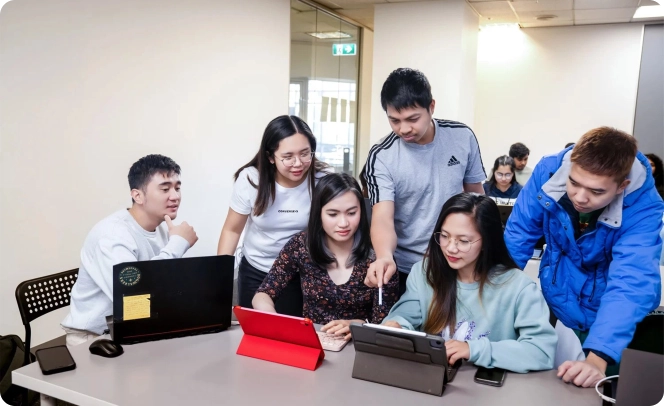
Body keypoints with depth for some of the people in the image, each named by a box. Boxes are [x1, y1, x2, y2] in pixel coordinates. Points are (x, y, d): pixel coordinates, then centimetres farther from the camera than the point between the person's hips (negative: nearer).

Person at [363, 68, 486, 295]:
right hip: (406, 270, -2)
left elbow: (476, 195, 4)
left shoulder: (463, 137, -9)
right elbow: (382, 217, -24)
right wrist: (385, 256, -44)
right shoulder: (381, 157, -17)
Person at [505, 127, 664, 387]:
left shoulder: (643, 206, -29)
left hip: (604, 314, -2)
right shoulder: (549, 172, -23)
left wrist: (597, 358, -49)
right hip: (554, 300, 2)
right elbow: (518, 236, -15)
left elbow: (631, 283, -38)